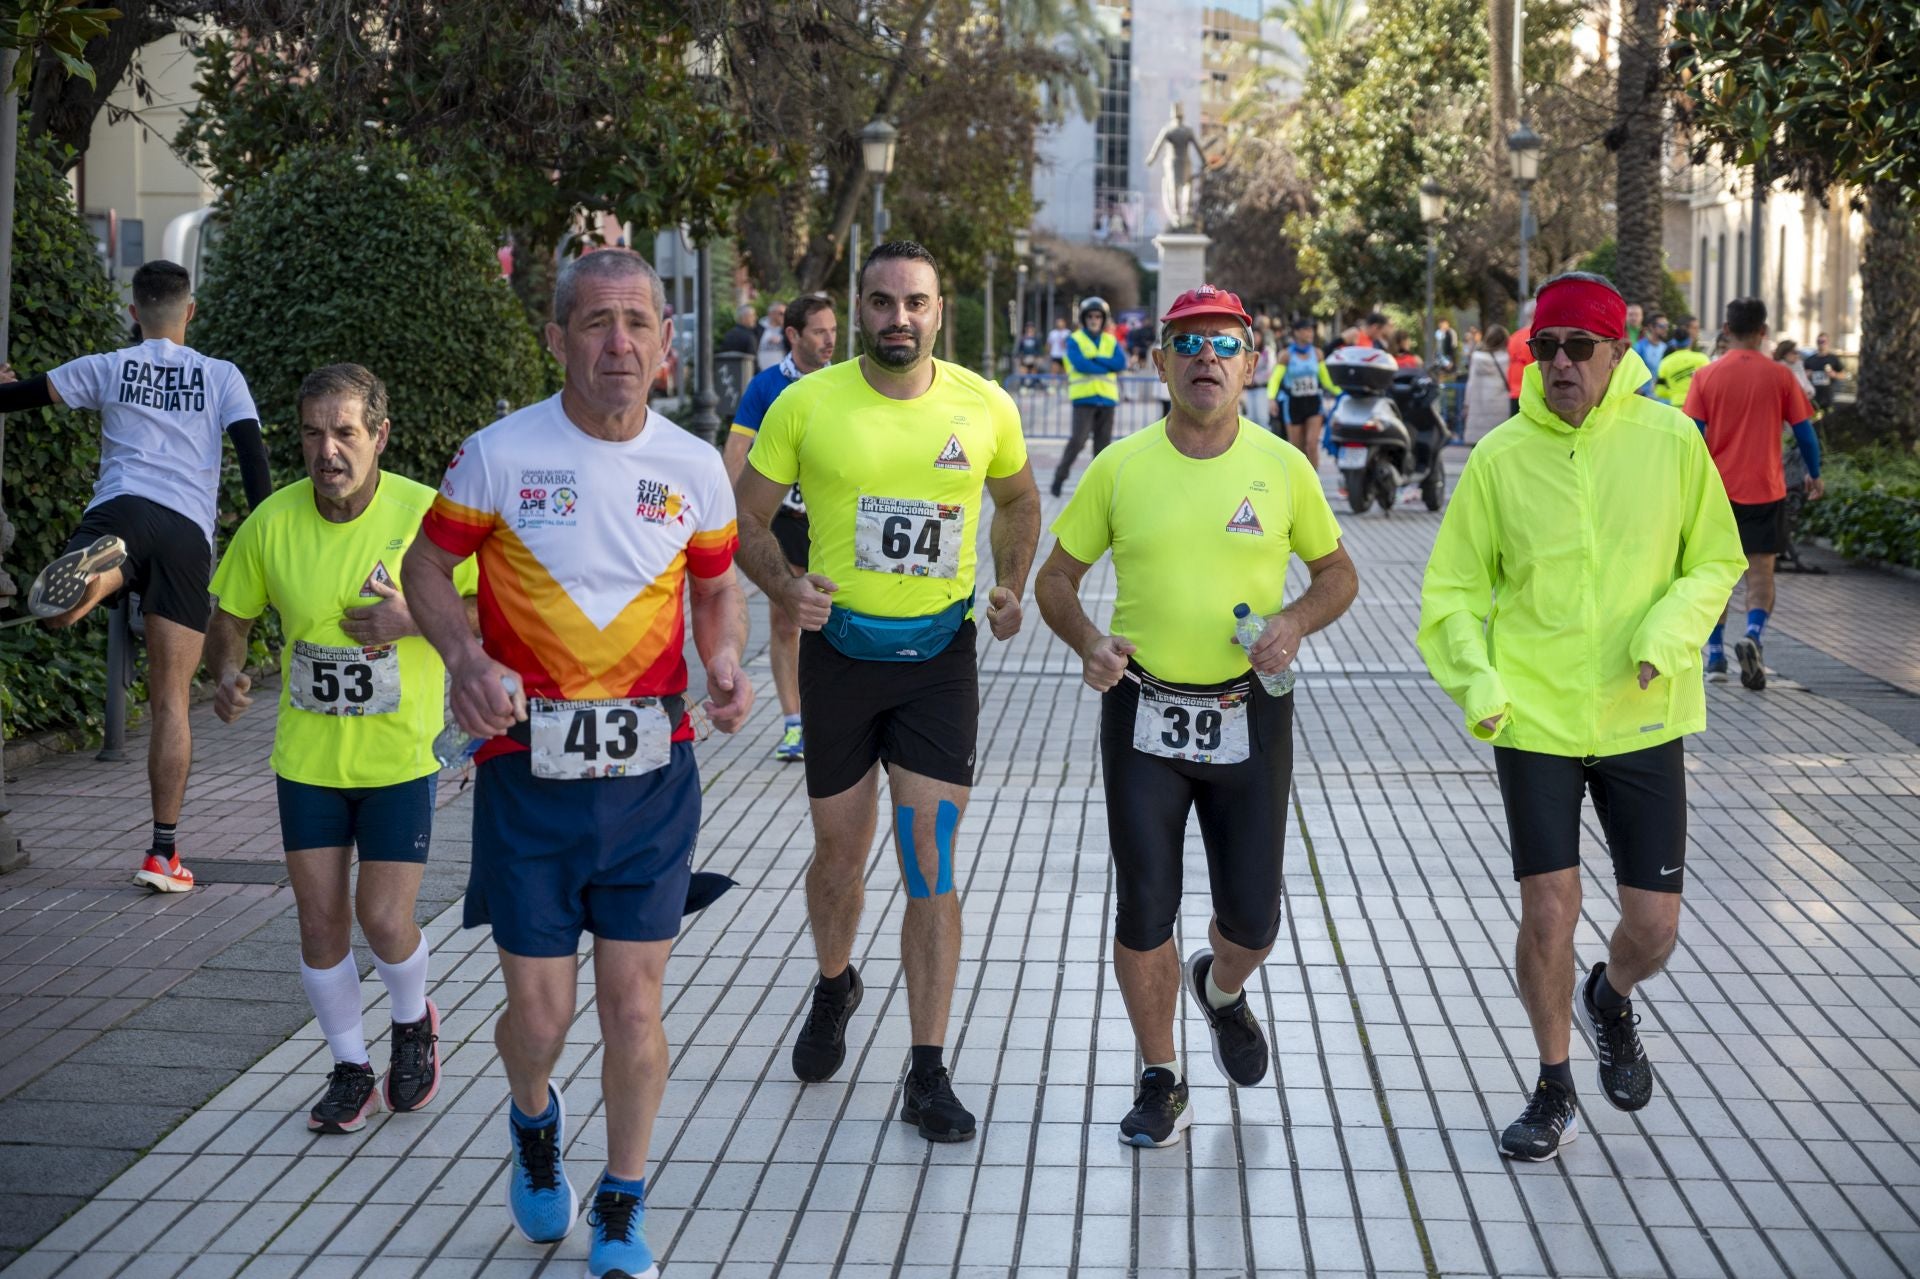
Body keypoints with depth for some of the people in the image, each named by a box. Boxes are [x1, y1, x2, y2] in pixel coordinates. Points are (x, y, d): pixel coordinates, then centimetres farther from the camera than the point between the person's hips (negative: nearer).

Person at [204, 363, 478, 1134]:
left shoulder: (424, 514, -14)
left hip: (400, 755, -2)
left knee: (383, 920, -5)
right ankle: (350, 1069, 26)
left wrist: (415, 620, -23)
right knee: (321, 921, 5)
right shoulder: (272, 522, -7)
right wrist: (227, 675, -14)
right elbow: (230, 616, 7)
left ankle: (414, 1022, 29)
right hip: (307, 756, 3)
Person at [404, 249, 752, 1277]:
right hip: (528, 773, -1)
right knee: (539, 1016, 4)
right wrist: (467, 658, -14)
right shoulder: (499, 454, -7)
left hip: (652, 774, 2)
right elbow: (427, 566, 4)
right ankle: (534, 1120, 41)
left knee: (633, 1009, 3)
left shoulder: (694, 467, 1)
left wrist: (726, 666, -4)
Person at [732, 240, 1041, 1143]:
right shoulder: (807, 404, -7)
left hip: (940, 656, 0)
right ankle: (834, 986, 45)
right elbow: (747, 516, 2)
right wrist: (784, 586, -17)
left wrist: (1010, 588, 3)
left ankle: (928, 1076, 2)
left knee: (932, 867, -4)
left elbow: (1018, 499, 18)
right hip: (839, 651, 0)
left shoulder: (985, 407, -2)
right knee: (840, 854, 13)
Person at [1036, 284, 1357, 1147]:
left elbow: (1338, 572, 10)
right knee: (1144, 913, 1)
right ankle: (1161, 1081, 21)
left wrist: (1297, 621, -11)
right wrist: (1088, 644, -13)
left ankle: (1220, 991, 43)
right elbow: (1057, 578, 6)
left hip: (1249, 716, 1)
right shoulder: (1120, 467, -2)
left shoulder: (1282, 467, -2)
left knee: (1253, 920, 6)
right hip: (1143, 715, 0)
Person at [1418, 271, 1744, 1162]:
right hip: (1534, 718, -1)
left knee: (1654, 925, 5)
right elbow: (1453, 590, 2)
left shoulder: (1670, 442, -4)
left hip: (1643, 717, 1)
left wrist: (1671, 632, -14)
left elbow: (1715, 561, 5)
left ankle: (1611, 999, 42)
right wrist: (1476, 683, -14)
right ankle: (1554, 1089, 21)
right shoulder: (1501, 457, -5)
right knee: (1548, 912, -1)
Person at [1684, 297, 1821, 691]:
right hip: (1765, 489, -1)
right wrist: (1814, 476, 18)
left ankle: (1716, 657, 14)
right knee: (1760, 571, 3)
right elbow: (1804, 430, 3)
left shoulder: (1706, 376, -3)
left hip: (1716, 490, 1)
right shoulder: (1780, 376, -2)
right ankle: (1753, 635, -23)